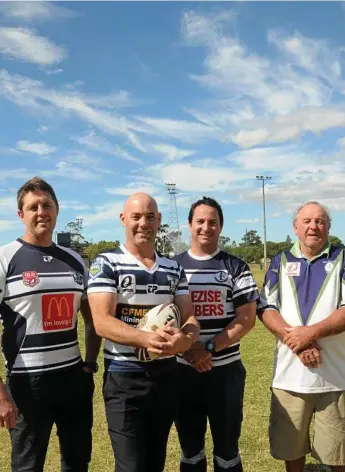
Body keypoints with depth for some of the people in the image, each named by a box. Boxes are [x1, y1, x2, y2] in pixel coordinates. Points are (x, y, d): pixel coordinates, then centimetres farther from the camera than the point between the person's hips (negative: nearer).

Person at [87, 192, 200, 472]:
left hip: (167, 375, 5)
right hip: (124, 377, -5)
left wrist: (186, 338, -20)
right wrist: (146, 338, -33)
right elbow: (102, 322, -17)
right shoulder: (106, 264, -7)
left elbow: (190, 318, 4)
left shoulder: (174, 268, 8)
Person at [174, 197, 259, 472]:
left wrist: (210, 348, -17)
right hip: (183, 369, 2)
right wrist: (189, 349, -13)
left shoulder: (236, 267, 0)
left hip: (226, 369, -1)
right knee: (190, 446, 16)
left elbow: (247, 318, -5)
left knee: (227, 446, 12)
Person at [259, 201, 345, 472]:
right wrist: (296, 341, -15)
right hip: (290, 373, 2)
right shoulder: (281, 262, 8)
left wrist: (310, 333, -20)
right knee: (291, 446, 15)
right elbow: (266, 309, -1)